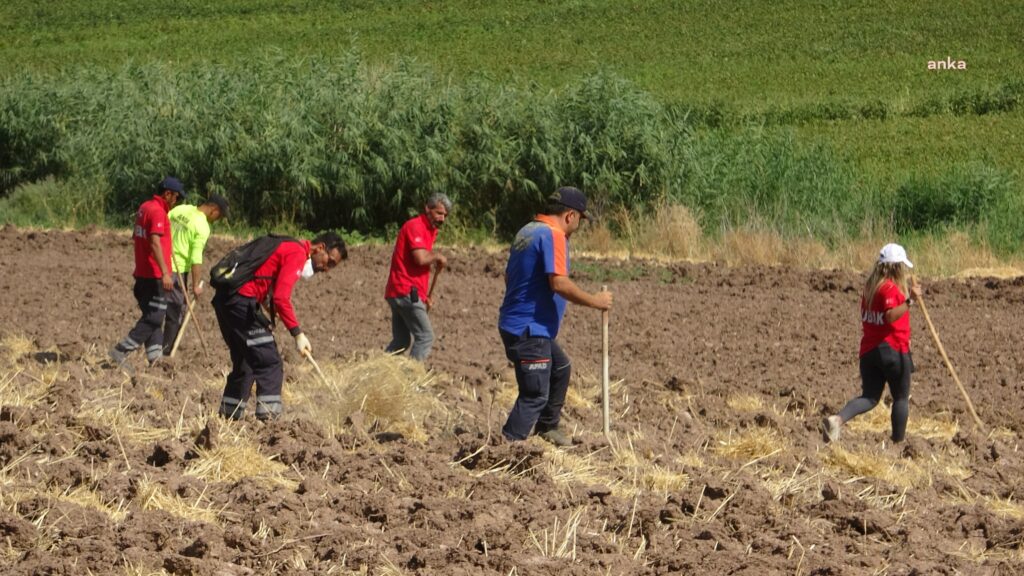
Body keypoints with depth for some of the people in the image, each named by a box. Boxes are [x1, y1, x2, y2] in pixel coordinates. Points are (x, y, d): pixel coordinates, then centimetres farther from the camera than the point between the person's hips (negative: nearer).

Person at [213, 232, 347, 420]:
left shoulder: (288, 248, 22)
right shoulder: (297, 254, -9)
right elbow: (281, 298, -18)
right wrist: (297, 333, -16)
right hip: (242, 300, -10)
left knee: (244, 362, 19)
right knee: (269, 362, -10)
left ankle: (228, 415, 25)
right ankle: (269, 415, -16)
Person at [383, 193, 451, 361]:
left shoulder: (429, 230, 20)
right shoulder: (415, 226, -11)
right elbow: (421, 258, -27)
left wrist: (424, 296, 20)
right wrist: (438, 257, -7)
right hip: (406, 292, -10)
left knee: (401, 341, 13)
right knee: (425, 337, -10)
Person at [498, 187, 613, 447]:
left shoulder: (527, 231, 14)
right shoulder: (553, 235, -16)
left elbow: (509, 276, 23)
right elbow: (559, 283, -27)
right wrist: (594, 301, -15)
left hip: (514, 325, 10)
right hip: (530, 330, -10)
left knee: (560, 368, 27)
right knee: (535, 395, -8)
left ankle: (547, 427, 37)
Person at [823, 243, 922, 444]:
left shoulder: (871, 286, 12)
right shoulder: (891, 288, -15)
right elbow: (891, 316, -29)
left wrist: (907, 290, 29)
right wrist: (909, 300, -39)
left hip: (869, 350, 7)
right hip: (893, 350, -7)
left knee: (870, 397, 9)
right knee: (901, 397, 8)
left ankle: (838, 419, -16)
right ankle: (899, 440, 10)